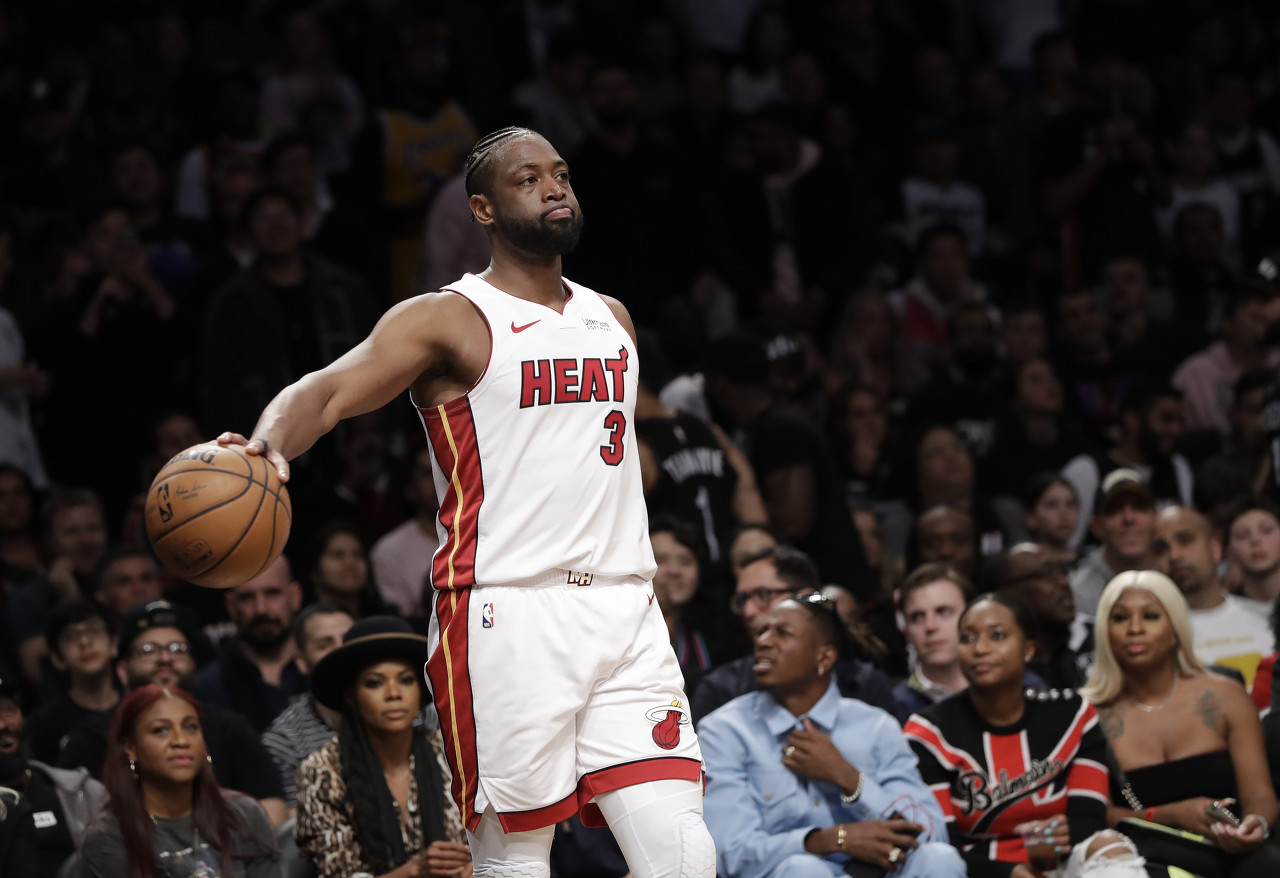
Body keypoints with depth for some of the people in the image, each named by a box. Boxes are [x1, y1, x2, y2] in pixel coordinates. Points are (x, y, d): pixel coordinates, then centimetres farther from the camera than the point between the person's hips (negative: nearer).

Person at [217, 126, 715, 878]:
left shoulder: (611, 320, 19)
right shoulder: (450, 321, -1)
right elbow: (328, 393, -15)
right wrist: (269, 447, -35)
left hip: (623, 615, 5)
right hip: (506, 612, -5)